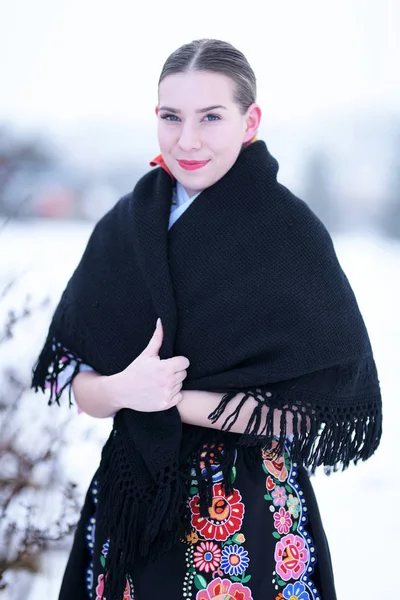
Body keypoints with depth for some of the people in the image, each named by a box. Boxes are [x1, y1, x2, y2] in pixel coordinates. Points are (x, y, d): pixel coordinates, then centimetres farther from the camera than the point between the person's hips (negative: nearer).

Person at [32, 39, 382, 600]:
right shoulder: (123, 227, 1)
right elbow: (67, 375, 1)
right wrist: (122, 390, -21)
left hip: (249, 510, -4)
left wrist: (176, 400, -19)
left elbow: (329, 408, -15)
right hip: (130, 505, 4)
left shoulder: (290, 231, -11)